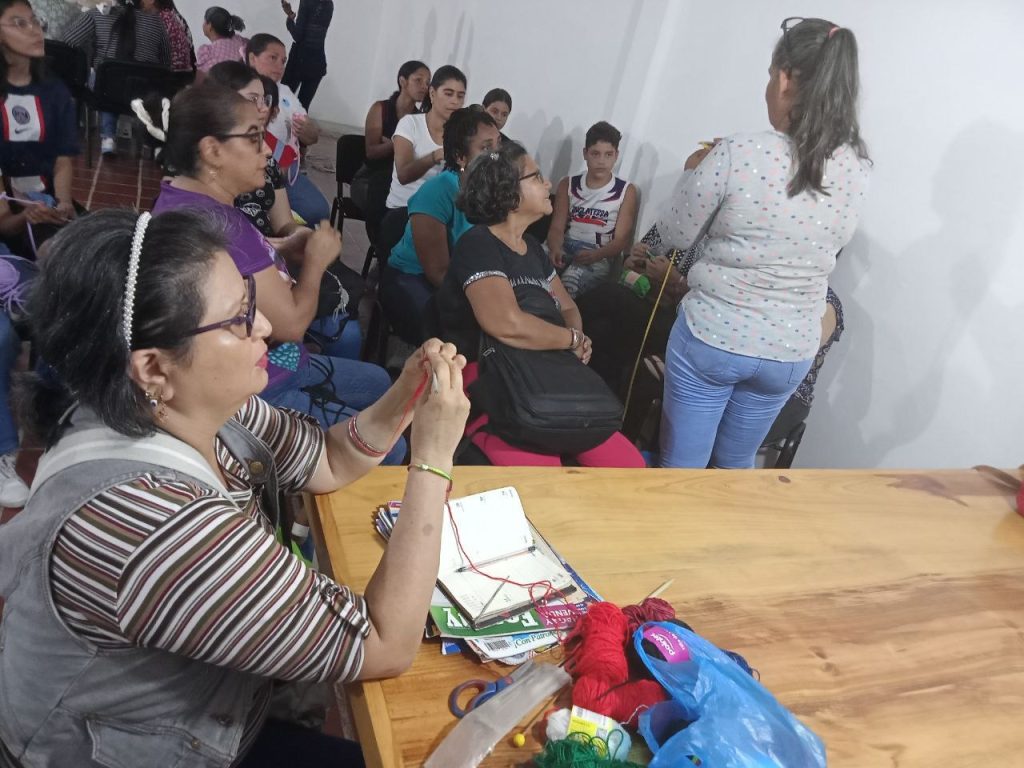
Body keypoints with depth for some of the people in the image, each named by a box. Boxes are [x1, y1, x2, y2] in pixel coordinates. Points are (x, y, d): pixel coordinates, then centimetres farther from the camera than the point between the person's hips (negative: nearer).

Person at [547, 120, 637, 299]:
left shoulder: (626, 191, 6)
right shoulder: (568, 185, 12)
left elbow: (621, 239, -1)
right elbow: (557, 228, 3)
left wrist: (595, 255, -23)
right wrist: (555, 249, -23)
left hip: (599, 257, -2)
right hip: (565, 249, 2)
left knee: (570, 280, -37)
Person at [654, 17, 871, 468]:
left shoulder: (738, 154, -19)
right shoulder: (857, 169, -4)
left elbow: (675, 235, -7)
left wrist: (697, 173, 12)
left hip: (711, 339, -4)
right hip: (791, 352, 5)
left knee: (680, 469, 13)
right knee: (735, 467, 25)